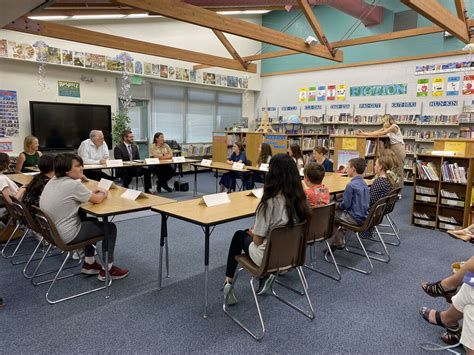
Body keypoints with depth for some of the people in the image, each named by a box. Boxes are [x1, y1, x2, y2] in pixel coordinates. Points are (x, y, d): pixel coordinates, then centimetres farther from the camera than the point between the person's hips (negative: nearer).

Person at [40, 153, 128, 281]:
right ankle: (107, 269, 15)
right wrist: (103, 193, 11)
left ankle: (89, 263, 33)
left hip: (53, 231, 9)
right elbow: (97, 199, -11)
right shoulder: (73, 184, -23)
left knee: (92, 221, 30)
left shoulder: (53, 181, 3)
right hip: (67, 236, -9)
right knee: (110, 227, 7)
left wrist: (92, 193, 7)